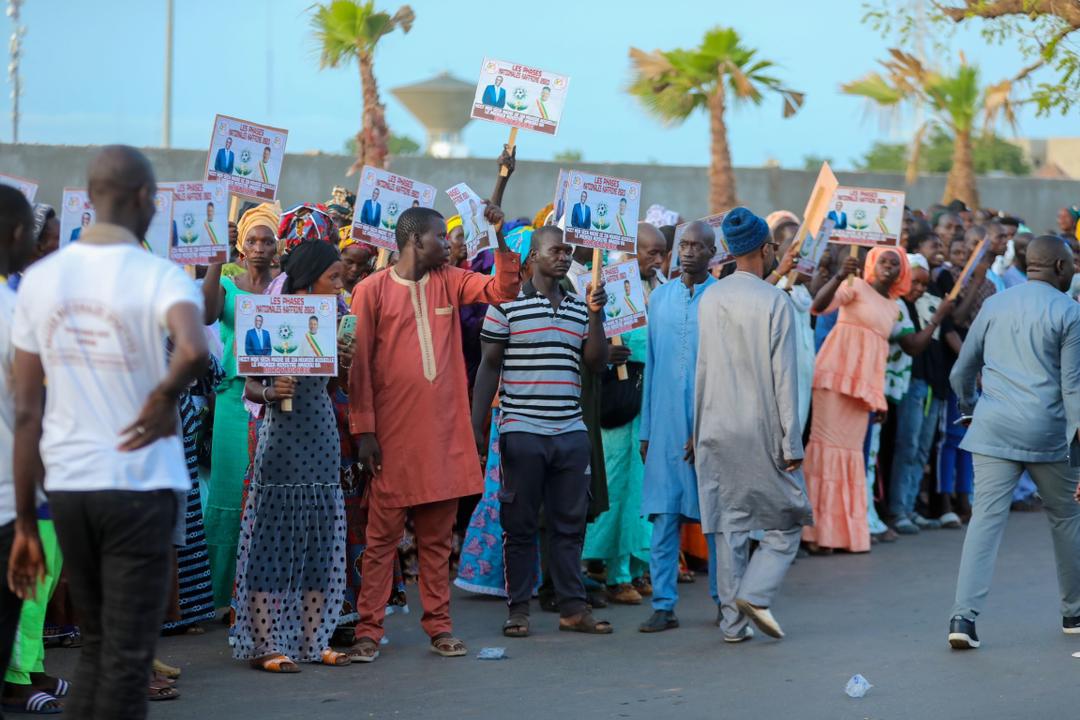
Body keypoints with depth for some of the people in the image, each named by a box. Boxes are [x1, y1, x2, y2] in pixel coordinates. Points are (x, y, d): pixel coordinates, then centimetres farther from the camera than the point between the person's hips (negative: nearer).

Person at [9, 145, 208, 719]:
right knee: (127, 658, 3)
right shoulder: (159, 276, -9)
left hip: (65, 485, 5)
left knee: (95, 648, 19)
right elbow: (193, 350, -33)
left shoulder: (40, 279, 5)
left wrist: (25, 522, 10)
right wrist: (165, 397, -12)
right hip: (140, 485, -5)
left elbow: (26, 411, 6)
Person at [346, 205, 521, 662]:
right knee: (381, 538, -1)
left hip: (443, 433, 5)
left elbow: (504, 289, 5)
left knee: (437, 539, 10)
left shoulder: (450, 282, 10)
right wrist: (364, 429, -9)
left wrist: (501, 237, -6)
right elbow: (359, 363, -5)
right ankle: (369, 632, 2)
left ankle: (439, 626, 16)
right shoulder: (372, 290, -4)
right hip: (394, 436, -5)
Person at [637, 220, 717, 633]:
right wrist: (645, 429, 9)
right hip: (665, 424, 3)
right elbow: (651, 364, 12)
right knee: (663, 516, 0)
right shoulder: (660, 297, 10)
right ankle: (663, 606, 4)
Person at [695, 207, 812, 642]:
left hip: (717, 430, 5)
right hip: (763, 430, -4)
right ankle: (756, 593, -9)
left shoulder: (708, 300, 4)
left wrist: (697, 429, 17)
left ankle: (733, 621, 8)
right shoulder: (775, 302, -10)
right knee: (787, 522, 8)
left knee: (729, 524, 8)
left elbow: (702, 369, 9)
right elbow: (784, 377, -10)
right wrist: (792, 444, -6)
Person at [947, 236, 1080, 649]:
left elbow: (961, 372, 16)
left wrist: (970, 407, 34)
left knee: (986, 518, -3)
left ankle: (964, 615, -15)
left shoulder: (994, 305, 11)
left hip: (994, 428, 3)